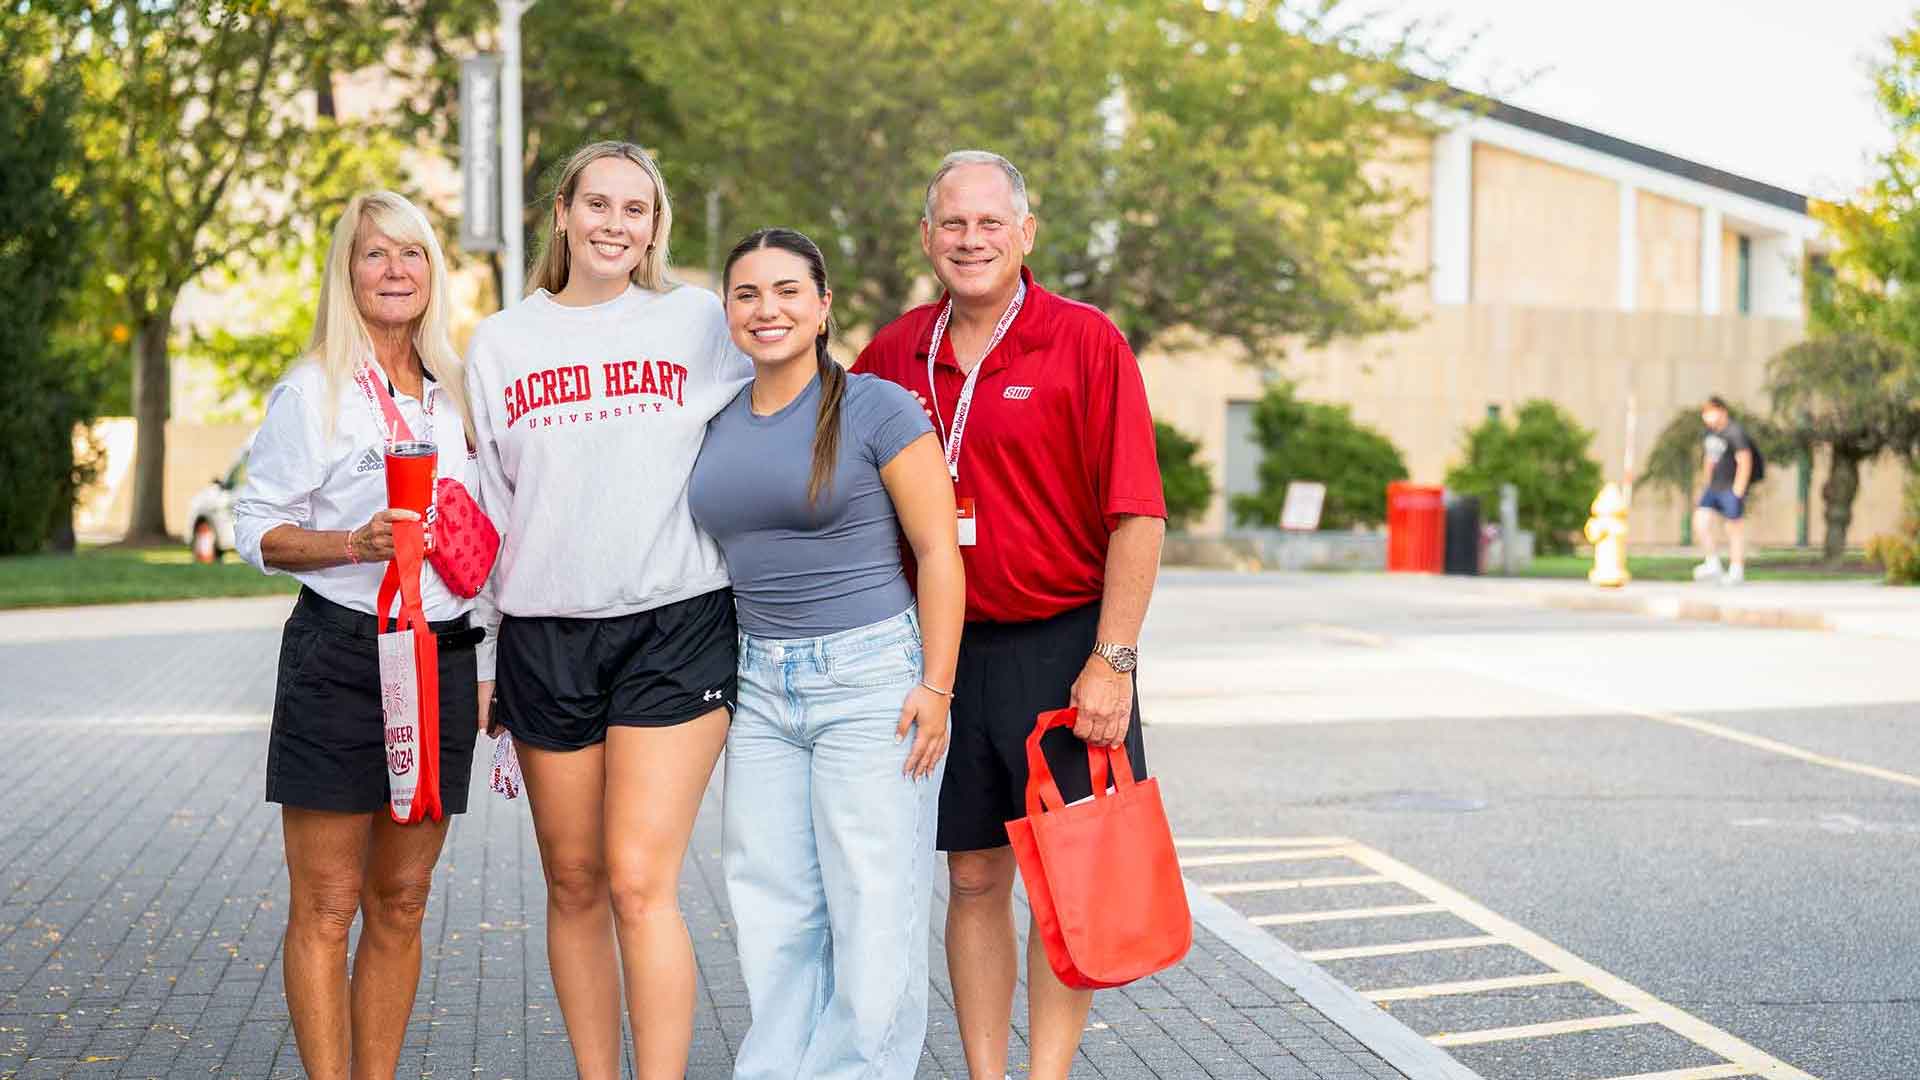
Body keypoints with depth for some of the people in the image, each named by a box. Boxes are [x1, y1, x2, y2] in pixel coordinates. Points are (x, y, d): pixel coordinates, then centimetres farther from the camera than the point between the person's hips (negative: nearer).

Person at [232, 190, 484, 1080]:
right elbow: (255, 529, -3)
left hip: (442, 658, 5)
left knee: (400, 902, 9)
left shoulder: (456, 394, 12)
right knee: (326, 907, -2)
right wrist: (353, 544, -21)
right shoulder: (312, 391, -3)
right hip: (339, 657, -5)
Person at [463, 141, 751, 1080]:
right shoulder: (499, 344, 10)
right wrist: (478, 659, 10)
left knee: (639, 881, -11)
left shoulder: (700, 324, 4)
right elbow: (480, 509, 12)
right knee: (572, 886, 9)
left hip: (675, 625, -3)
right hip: (543, 637, 3)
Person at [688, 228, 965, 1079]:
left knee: (872, 906, -3)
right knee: (772, 906, 8)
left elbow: (938, 550, -7)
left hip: (869, 678, -5)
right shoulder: (717, 424, 11)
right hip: (759, 685, 6)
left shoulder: (875, 408, -6)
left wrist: (936, 685, -12)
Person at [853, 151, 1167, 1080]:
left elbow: (1137, 515, -9)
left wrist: (1111, 661, -14)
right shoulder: (895, 353, 6)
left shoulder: (1085, 342, -6)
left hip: (1064, 645, -3)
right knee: (974, 879, 9)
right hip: (946, 648, 4)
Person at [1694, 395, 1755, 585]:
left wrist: (1737, 493, -20)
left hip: (1732, 489, -8)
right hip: (1714, 489, 8)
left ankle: (1736, 572, 11)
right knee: (1700, 523, -2)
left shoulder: (1735, 432, -16)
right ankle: (1713, 566, 7)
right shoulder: (1711, 431, 10)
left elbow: (1745, 463, -19)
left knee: (1734, 530, 1)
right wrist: (1707, 486, 19)